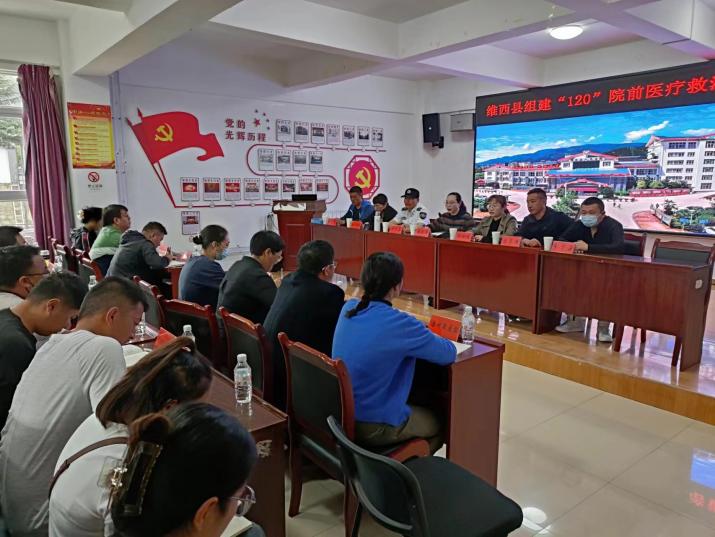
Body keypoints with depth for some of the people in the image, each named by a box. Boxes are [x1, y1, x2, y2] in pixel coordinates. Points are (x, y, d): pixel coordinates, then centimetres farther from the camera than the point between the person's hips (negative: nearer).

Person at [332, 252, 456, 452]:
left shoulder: (348, 308, -4)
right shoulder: (399, 323, -24)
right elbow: (449, 353, -11)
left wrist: (420, 335, 8)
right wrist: (428, 338, 9)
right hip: (373, 427, -7)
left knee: (420, 407, 31)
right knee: (440, 424, 21)